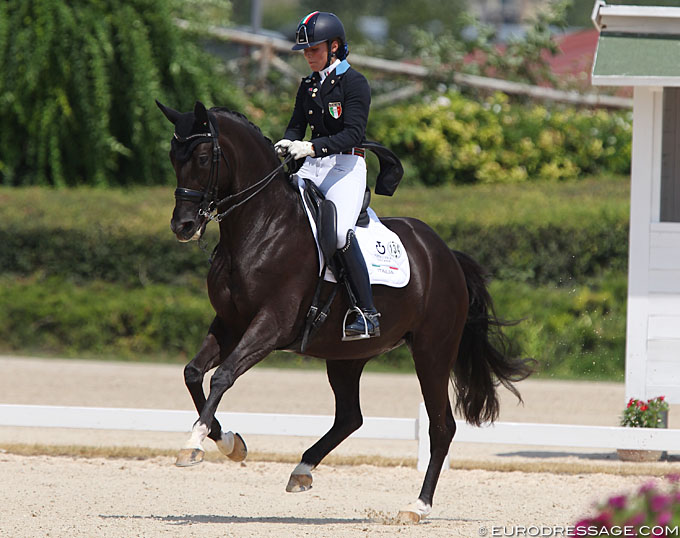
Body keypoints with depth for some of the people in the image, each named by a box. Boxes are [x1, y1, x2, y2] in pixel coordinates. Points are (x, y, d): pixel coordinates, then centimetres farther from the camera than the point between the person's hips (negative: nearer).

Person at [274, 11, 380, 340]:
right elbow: (297, 125, 14)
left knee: (340, 232, -28)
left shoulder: (354, 83, -7)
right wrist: (287, 145, -10)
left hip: (346, 166, -7)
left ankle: (368, 315, -25)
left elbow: (353, 133, -17)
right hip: (312, 167, 7)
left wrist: (312, 147, -28)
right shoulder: (309, 86, 15)